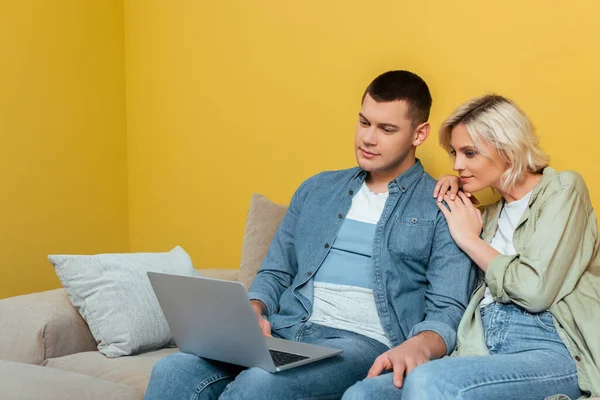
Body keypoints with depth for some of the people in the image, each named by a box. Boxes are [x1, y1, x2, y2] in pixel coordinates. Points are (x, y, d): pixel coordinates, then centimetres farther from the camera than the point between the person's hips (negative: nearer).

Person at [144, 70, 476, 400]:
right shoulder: (316, 190, 21)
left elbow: (447, 310, -3)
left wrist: (419, 346, -26)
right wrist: (253, 313, 1)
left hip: (365, 344, -4)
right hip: (284, 333, 5)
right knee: (173, 372, -25)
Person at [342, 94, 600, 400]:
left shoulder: (562, 190, 3)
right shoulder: (491, 214, 24)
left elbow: (536, 289, -11)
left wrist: (470, 238, 2)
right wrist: (453, 200, 19)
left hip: (553, 351, -6)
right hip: (484, 349, 6)